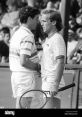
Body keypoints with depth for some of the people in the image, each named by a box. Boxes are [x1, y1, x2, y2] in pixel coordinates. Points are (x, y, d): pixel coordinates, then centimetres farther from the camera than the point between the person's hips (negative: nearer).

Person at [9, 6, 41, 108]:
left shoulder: (16, 34, 13)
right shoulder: (28, 36, -17)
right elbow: (24, 62, -25)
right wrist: (38, 67, -10)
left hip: (15, 74, 9)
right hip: (26, 76, -9)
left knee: (19, 104, 13)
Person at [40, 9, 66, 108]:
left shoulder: (57, 39, -12)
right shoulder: (48, 39, 19)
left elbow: (60, 63, -19)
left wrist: (55, 85, -25)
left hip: (53, 85, -10)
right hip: (47, 84, 10)